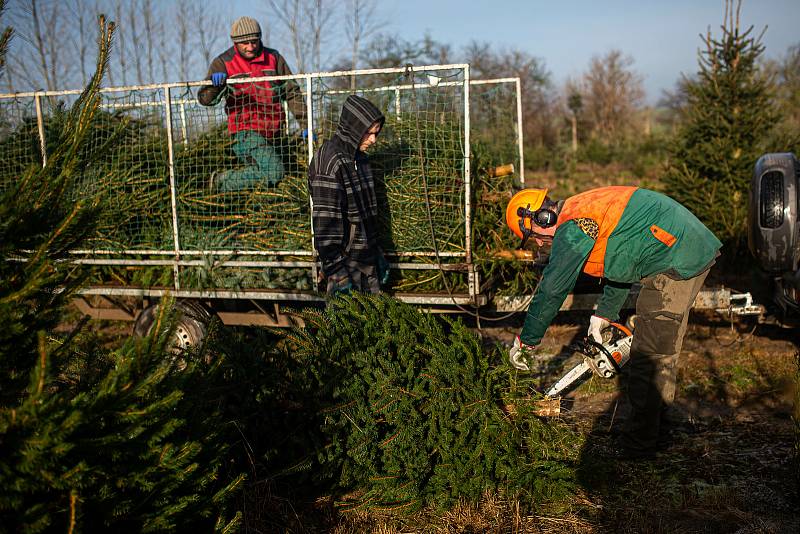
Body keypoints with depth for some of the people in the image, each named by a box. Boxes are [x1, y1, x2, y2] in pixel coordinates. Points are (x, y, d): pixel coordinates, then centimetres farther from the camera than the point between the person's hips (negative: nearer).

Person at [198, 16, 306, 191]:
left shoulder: (273, 58, 6)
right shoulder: (223, 63, -2)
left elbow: (291, 91, 11)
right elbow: (205, 99, -7)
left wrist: (304, 122, 3)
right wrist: (214, 83, -29)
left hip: (272, 132, 6)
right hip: (246, 132, -5)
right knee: (274, 172, -23)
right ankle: (222, 181, -7)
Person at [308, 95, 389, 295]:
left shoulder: (358, 157, 10)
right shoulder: (330, 161, -18)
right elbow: (325, 221, -22)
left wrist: (377, 255, 21)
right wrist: (336, 272, -23)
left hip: (366, 258, 9)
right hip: (345, 261, -9)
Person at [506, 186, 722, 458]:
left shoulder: (572, 226, -13)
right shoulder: (588, 213, 18)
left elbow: (551, 290, -13)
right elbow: (621, 263, 28)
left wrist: (525, 342, -3)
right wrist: (604, 315, 30)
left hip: (678, 258, -10)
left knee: (648, 355, -4)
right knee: (663, 345, 20)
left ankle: (639, 443, 4)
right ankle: (656, 422, 32)